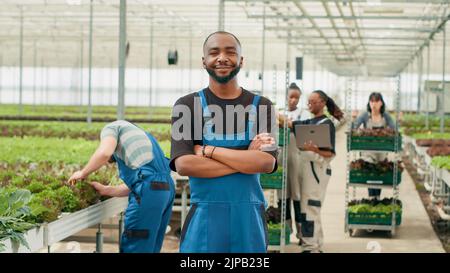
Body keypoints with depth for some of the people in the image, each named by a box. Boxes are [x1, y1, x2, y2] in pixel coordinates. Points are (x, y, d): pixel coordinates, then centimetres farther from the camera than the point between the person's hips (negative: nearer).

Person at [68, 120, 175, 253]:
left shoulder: (111, 128, 12)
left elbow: (104, 153, -11)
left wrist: (82, 173, 4)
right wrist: (105, 190, 27)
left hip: (149, 189, -9)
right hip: (166, 188, 9)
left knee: (132, 248, -2)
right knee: (149, 247, 15)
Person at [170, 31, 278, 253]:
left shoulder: (260, 106, 5)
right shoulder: (187, 106, 1)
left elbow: (267, 163, -9)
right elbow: (183, 164, -12)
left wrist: (207, 150, -11)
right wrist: (246, 159, -12)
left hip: (249, 217, 1)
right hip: (205, 217, -1)